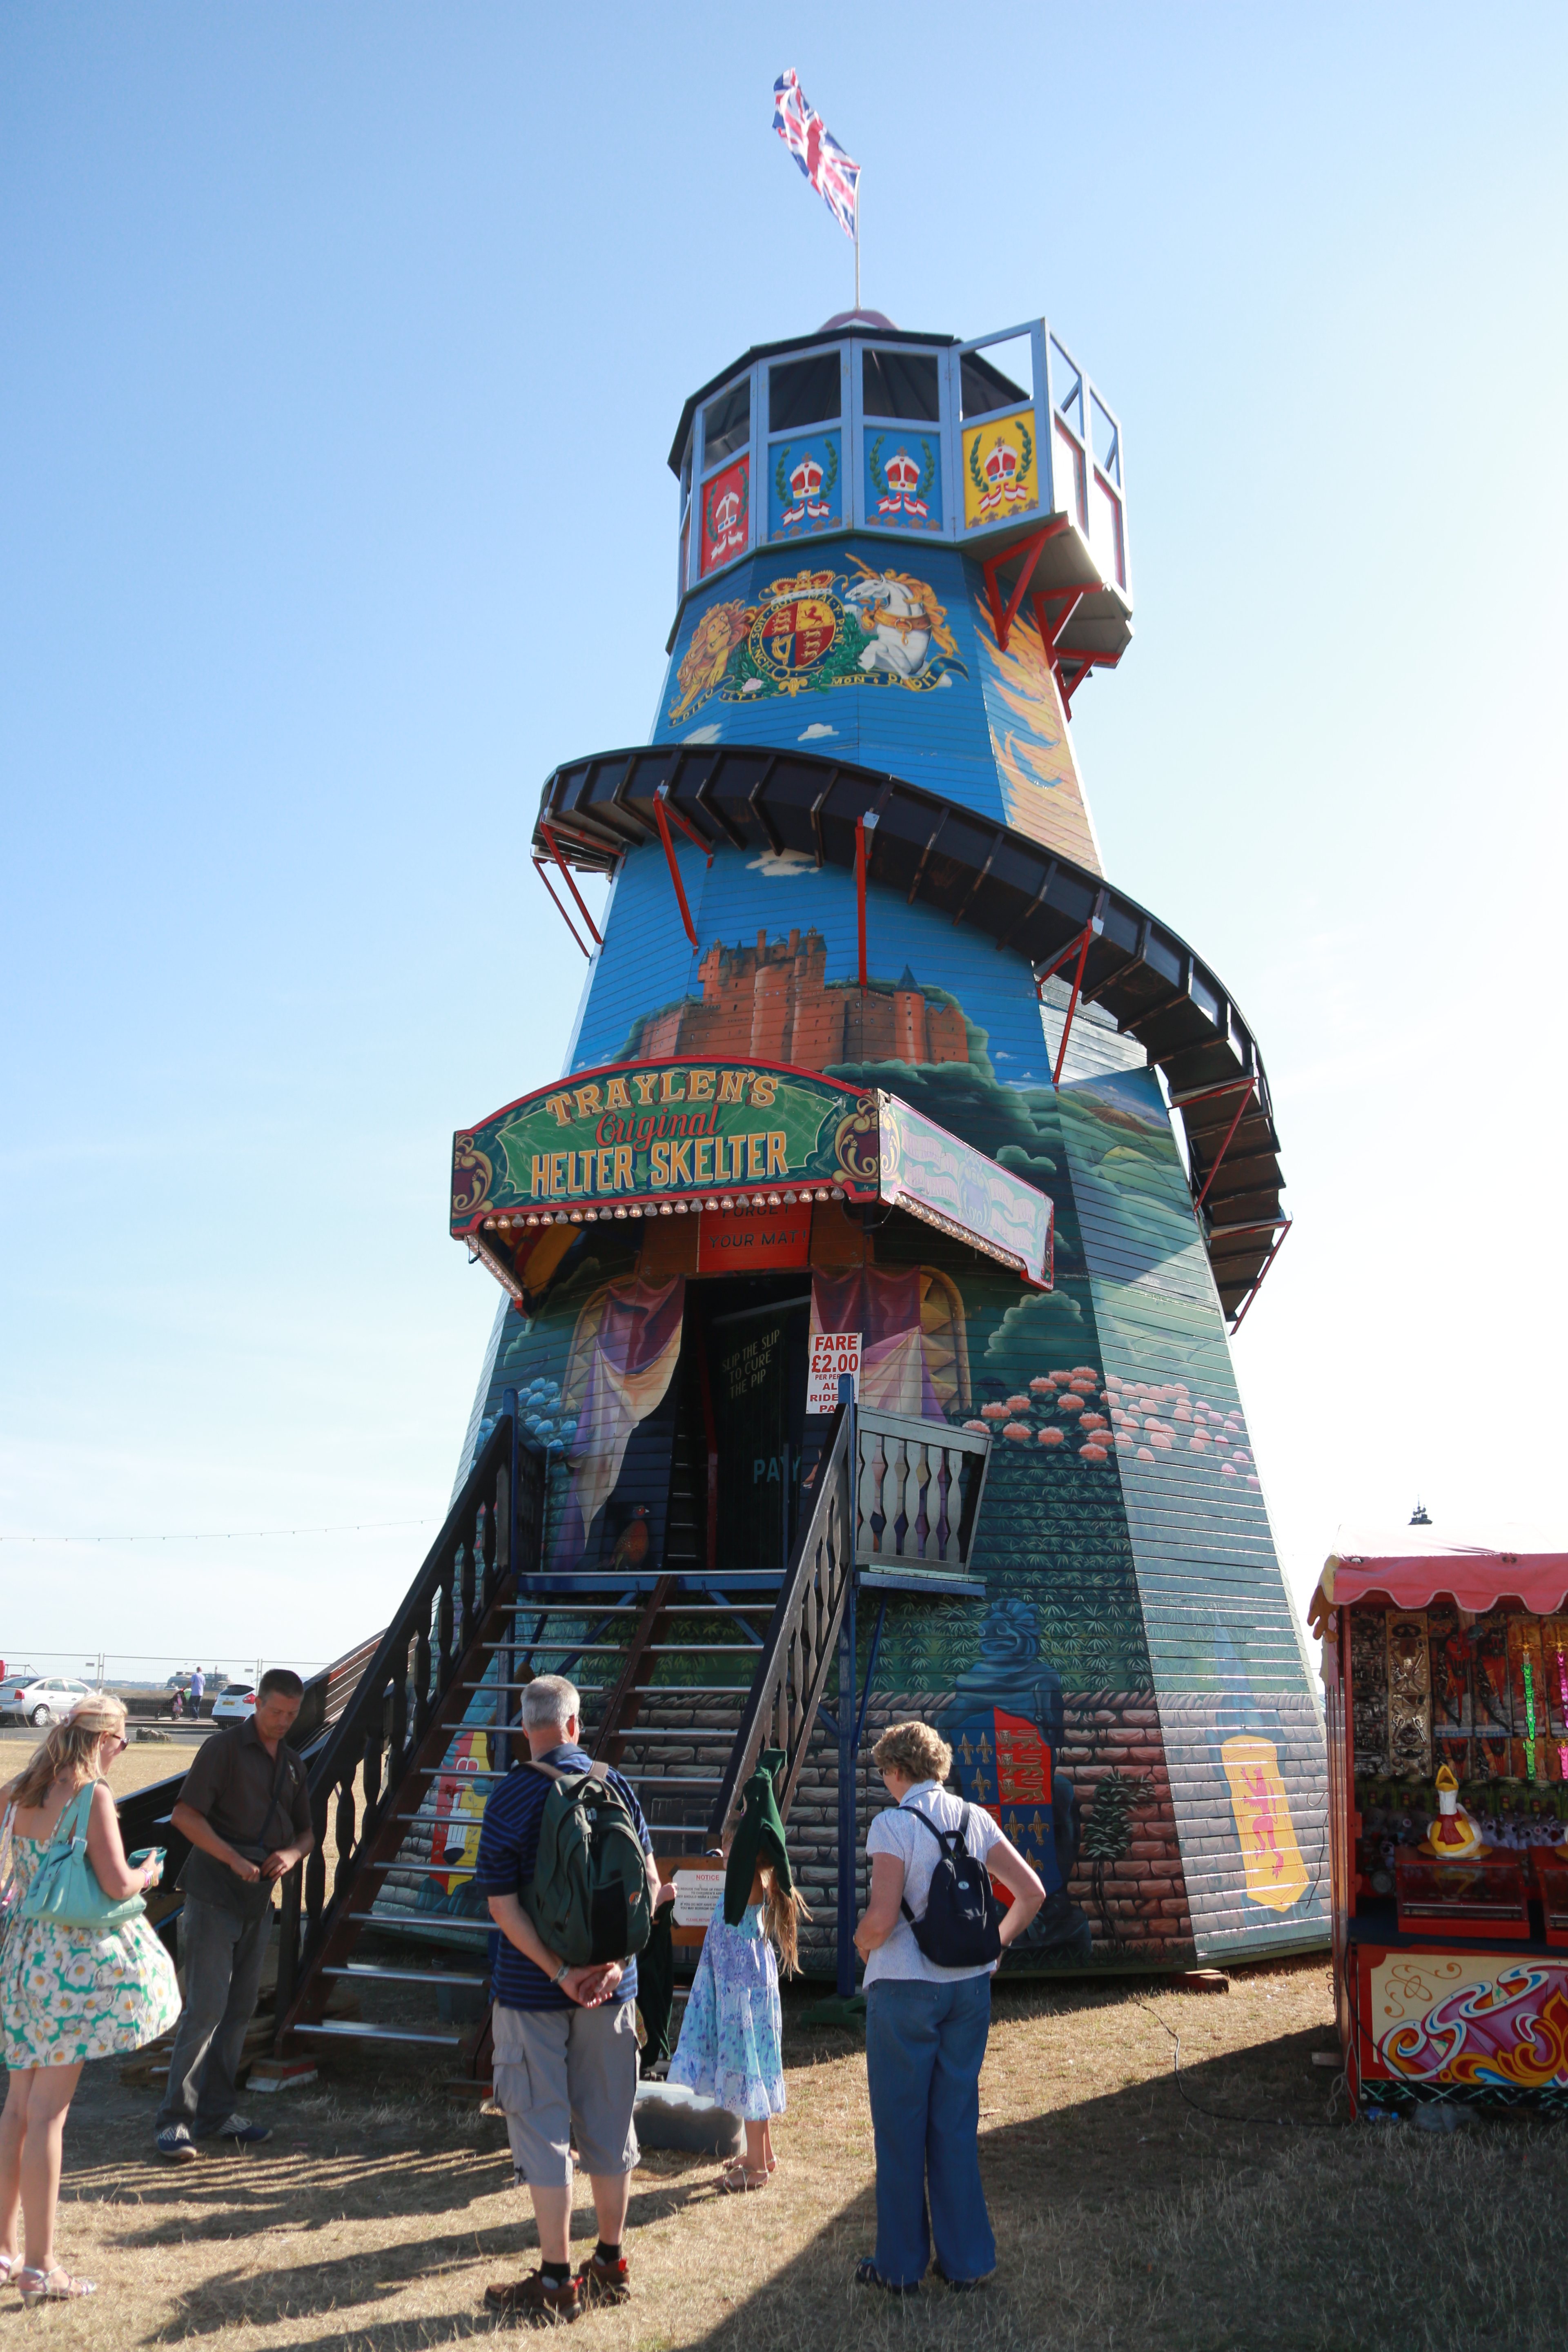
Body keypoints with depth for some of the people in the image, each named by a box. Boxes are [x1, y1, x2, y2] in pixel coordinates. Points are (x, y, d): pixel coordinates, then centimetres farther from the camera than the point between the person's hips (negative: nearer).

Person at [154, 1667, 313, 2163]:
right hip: (213, 1898, -7)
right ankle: (176, 2120, 0)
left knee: (240, 2010, 10)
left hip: (259, 1900, 7)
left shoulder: (292, 1763, 13)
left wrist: (292, 1853, -5)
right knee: (206, 2008, -8)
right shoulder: (224, 1748, -7)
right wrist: (233, 1859, -19)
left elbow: (306, 1831, 18)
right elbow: (184, 1815, -13)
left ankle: (215, 2113, 20)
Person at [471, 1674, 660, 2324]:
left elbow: (502, 1904, -16)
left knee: (542, 2129, 6)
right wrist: (613, 1961, -9)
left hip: (532, 1992, -4)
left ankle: (556, 2282, 13)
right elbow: (648, 1886, -3)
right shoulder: (614, 1786, -1)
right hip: (610, 1989, 4)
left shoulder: (511, 1797, -11)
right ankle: (611, 2264, 27)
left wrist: (561, 1973, -16)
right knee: (608, 2123, 15)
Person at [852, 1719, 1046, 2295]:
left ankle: (900, 2265, 18)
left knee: (901, 2128, 8)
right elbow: (1031, 1892, 3)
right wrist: (994, 1945, 13)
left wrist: (862, 1943, -1)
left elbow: (882, 1917, -22)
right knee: (957, 2124, 16)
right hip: (969, 1986, 5)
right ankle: (967, 2260, 22)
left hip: (904, 1988, -5)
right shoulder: (975, 1819, 3)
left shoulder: (893, 1825, -14)